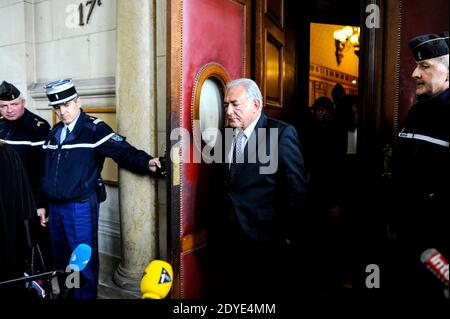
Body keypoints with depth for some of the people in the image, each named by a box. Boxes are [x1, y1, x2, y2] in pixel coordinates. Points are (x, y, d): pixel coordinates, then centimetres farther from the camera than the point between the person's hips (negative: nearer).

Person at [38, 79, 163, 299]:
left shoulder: (94, 129, -8)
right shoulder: (54, 132, 12)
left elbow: (123, 151, -19)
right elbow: (45, 172, 16)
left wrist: (146, 162, -37)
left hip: (81, 207, -6)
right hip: (55, 207, 7)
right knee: (60, 261, 20)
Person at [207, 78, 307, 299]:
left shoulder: (282, 134, -10)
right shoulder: (227, 133, 8)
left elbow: (296, 189, -10)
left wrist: (286, 236, -8)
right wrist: (215, 226, 10)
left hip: (263, 241, -5)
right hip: (224, 239, 5)